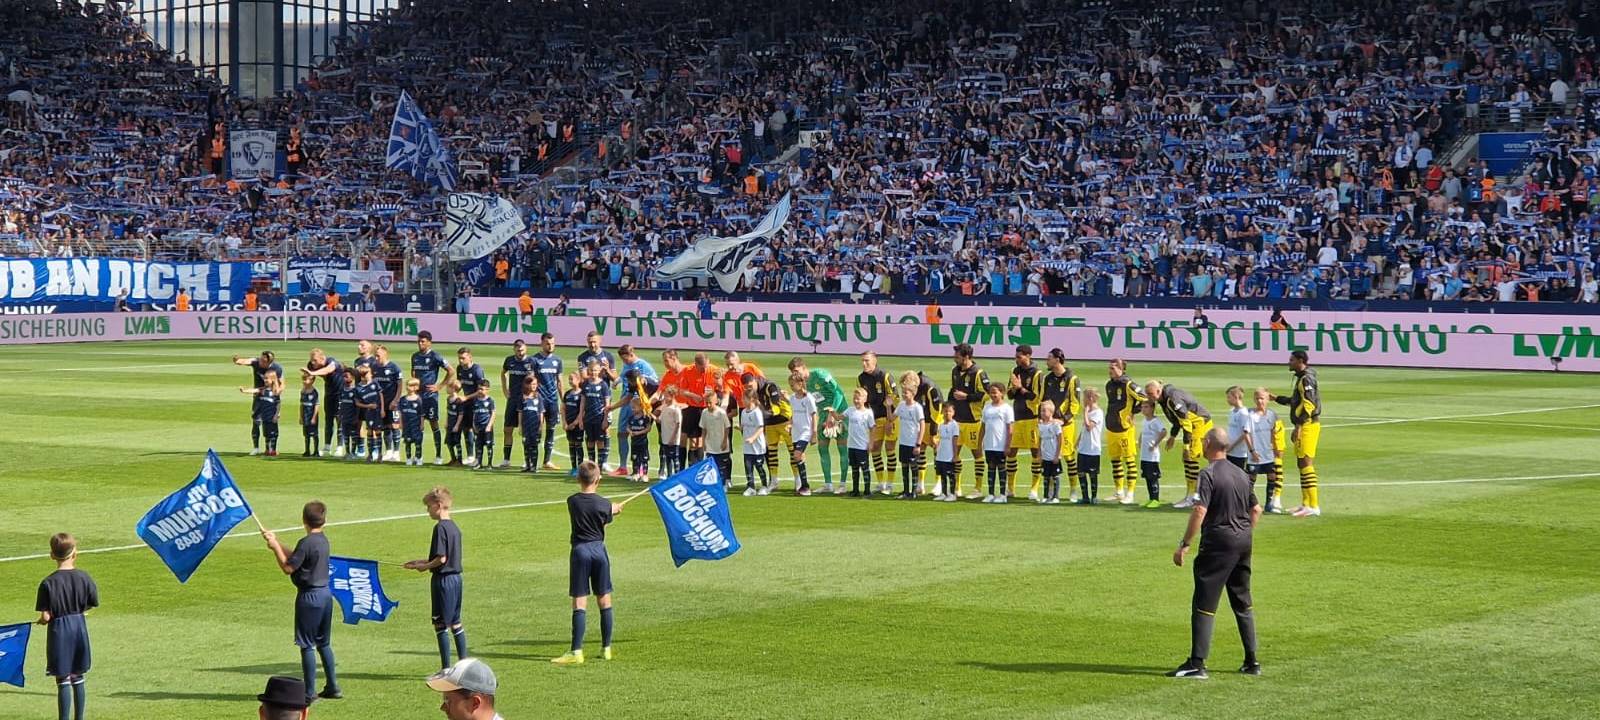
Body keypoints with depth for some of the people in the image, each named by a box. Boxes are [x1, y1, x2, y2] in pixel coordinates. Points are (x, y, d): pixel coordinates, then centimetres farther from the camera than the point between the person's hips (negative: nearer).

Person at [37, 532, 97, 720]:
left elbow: (45, 617, -16)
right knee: (78, 678, 15)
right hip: (80, 628, 4)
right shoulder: (84, 577, -6)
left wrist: (43, 620, 6)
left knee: (63, 681, 1)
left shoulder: (48, 583, -15)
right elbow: (93, 604, 3)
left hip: (59, 633, -4)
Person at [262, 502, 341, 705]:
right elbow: (295, 558, 14)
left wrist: (275, 547, -6)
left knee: (307, 646, -2)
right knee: (324, 643, 16)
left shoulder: (306, 543, -17)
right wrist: (276, 543, 14)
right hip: (325, 594, 8)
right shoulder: (323, 540, 9)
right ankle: (332, 687, 20)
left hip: (309, 597, -8)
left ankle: (308, 693, 0)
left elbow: (287, 568, -14)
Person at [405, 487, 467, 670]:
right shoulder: (454, 527, 10)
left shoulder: (440, 528, -17)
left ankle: (446, 669, 1)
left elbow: (441, 559, -21)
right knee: (455, 623, 15)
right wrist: (422, 562, 16)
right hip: (456, 578, 9)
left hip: (443, 579, -9)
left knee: (441, 625, -1)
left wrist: (425, 566, -5)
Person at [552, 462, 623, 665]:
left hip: (580, 551, -1)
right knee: (605, 601, 12)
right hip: (599, 550, 1)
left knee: (579, 603, -4)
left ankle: (576, 652, -10)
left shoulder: (572, 501, -3)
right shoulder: (604, 504, -5)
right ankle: (606, 648, 17)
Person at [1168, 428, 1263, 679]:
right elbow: (1256, 510, 16)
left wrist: (1184, 544, -18)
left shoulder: (1208, 474, -12)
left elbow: (1200, 512, -21)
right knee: (1242, 604, 16)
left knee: (1204, 604, -6)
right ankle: (1251, 661, 18)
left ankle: (1197, 663, -10)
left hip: (1218, 543, -8)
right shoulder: (1241, 474, 11)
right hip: (1243, 541, 8)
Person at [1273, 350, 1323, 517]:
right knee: (1302, 464, 14)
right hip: (1303, 426, 10)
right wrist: (1276, 398, 30)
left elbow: (1309, 404, -22)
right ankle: (1306, 504, 19)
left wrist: (1298, 425, -26)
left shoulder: (1307, 379, -13)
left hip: (1307, 426, -10)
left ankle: (1314, 506, -12)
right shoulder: (1301, 378, 18)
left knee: (1306, 463, -11)